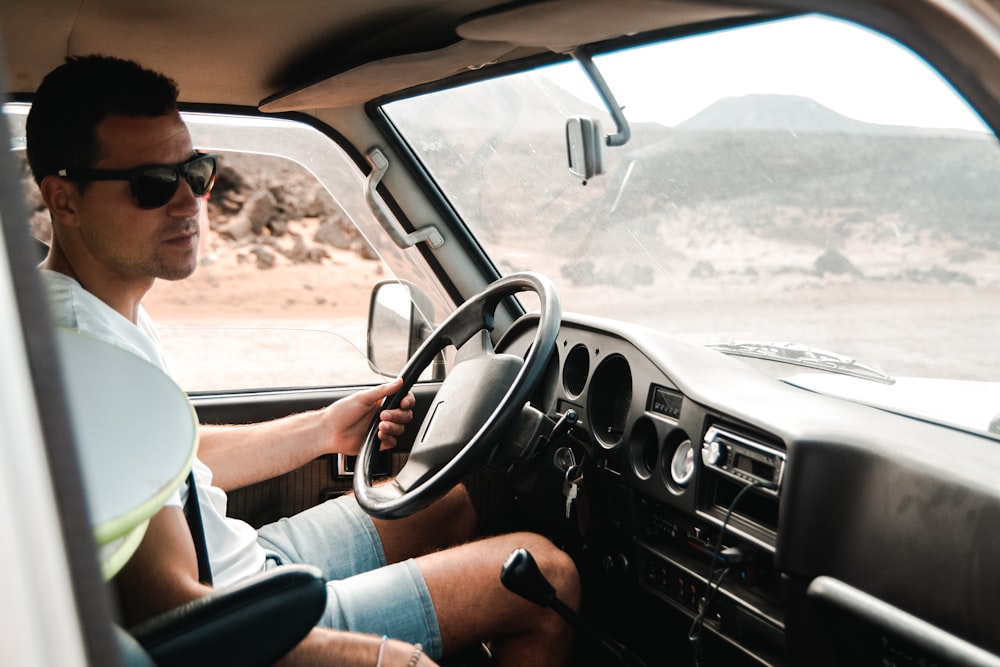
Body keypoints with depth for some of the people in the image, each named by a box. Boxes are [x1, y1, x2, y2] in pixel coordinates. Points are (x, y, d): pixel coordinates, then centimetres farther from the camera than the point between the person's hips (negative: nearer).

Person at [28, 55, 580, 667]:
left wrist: (320, 431, 10)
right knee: (547, 571, -5)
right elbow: (169, 607, -30)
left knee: (459, 500, 19)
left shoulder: (113, 312, 5)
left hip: (249, 559, 10)